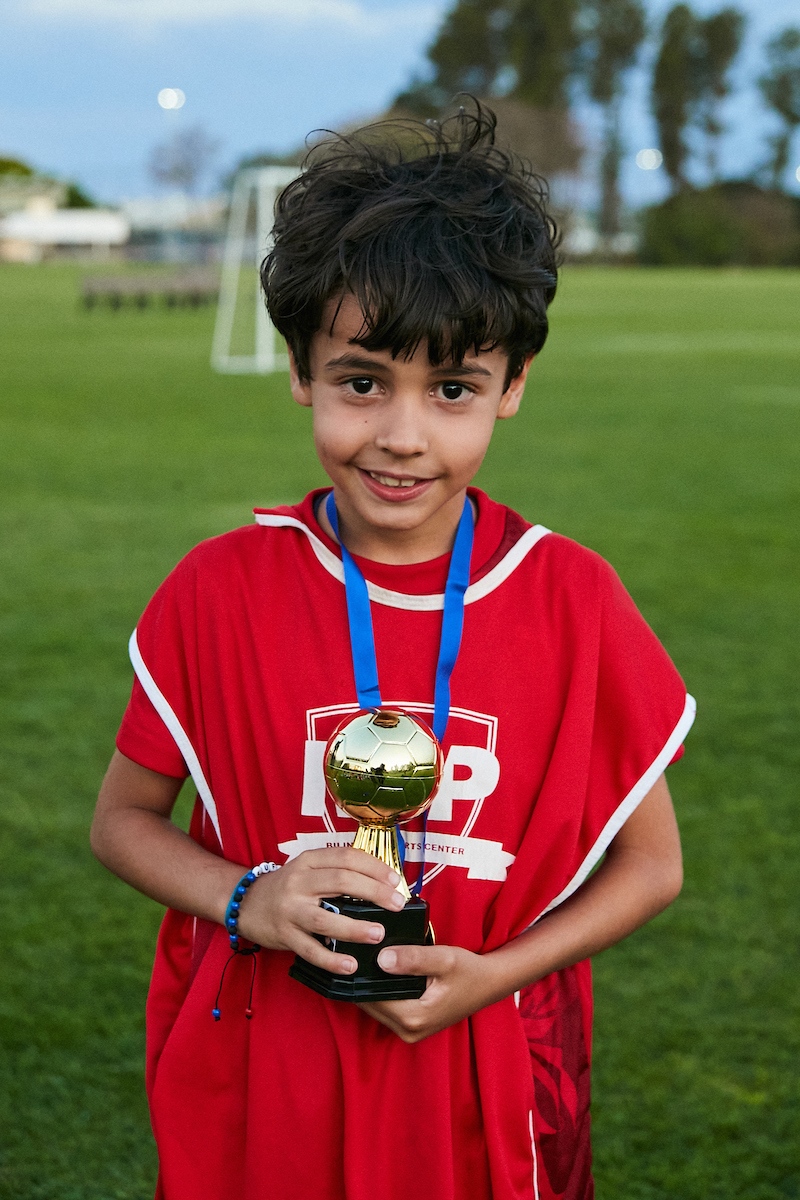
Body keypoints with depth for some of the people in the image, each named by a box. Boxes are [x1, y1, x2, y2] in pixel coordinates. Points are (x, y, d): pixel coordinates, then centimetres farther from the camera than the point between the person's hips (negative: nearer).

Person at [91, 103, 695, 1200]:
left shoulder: (573, 600, -9)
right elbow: (123, 820, 1)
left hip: (485, 1102, 0)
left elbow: (650, 864, -1)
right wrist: (251, 903, -17)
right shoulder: (220, 591, -9)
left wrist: (491, 975, -16)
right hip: (259, 1087, 0)